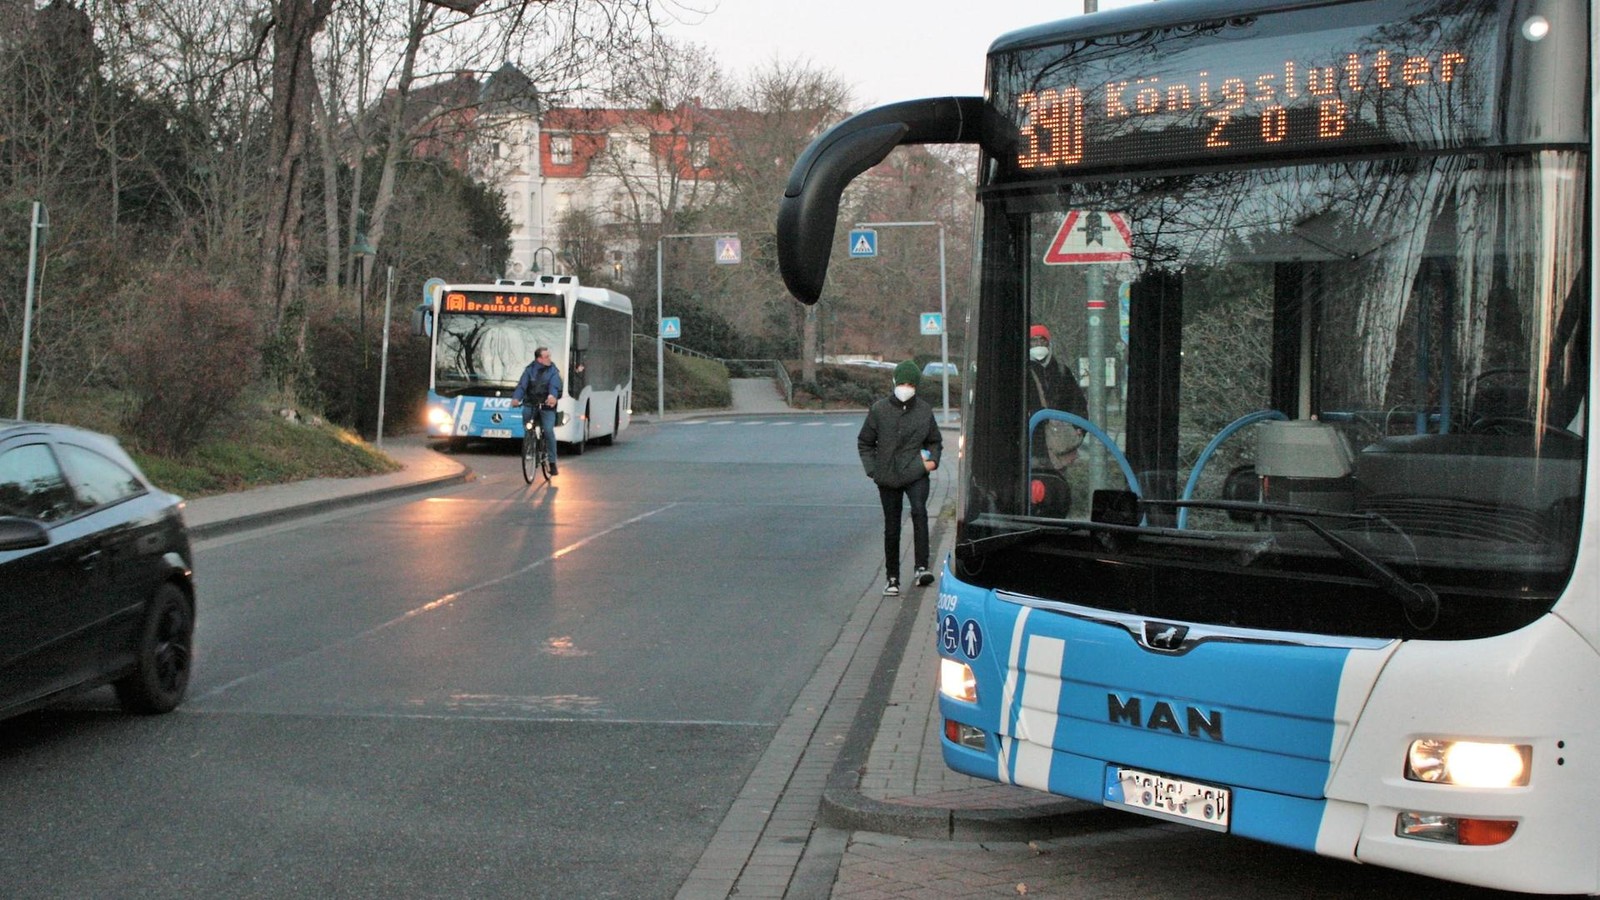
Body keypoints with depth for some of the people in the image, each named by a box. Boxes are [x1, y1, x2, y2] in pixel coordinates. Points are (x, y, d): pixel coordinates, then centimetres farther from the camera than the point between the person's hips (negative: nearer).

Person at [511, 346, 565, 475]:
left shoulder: (553, 370, 0)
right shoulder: (530, 370, 2)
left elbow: (555, 386, -17)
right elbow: (522, 385, -10)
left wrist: (553, 396, -41)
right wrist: (516, 398, -30)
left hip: (547, 406, -1)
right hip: (531, 404, 1)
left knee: (549, 431, -12)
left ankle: (552, 463, -2)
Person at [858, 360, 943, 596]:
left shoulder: (924, 410, 3)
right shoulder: (879, 409, 0)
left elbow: (935, 441, 17)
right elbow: (864, 442, 10)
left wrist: (932, 460, -1)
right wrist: (871, 469, -1)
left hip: (916, 473, -1)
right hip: (888, 477, 1)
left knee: (919, 511, -27)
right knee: (891, 527, 8)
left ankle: (921, 568, -28)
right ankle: (892, 577, 21)